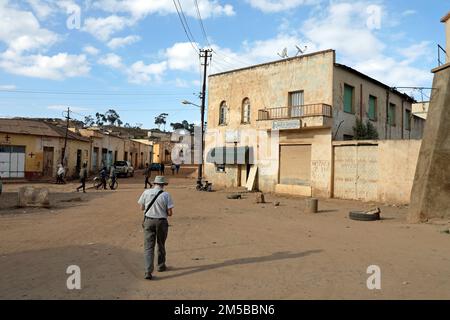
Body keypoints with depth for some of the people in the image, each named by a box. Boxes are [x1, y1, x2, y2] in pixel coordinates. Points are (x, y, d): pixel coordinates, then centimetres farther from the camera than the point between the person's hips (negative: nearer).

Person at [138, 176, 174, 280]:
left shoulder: (146, 192, -2)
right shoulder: (166, 195, -9)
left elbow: (142, 208, 8)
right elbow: (170, 213, -9)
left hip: (148, 221, 1)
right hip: (161, 222, 0)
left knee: (148, 247, 1)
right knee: (161, 245, 19)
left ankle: (148, 271, -10)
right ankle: (161, 266, 35)